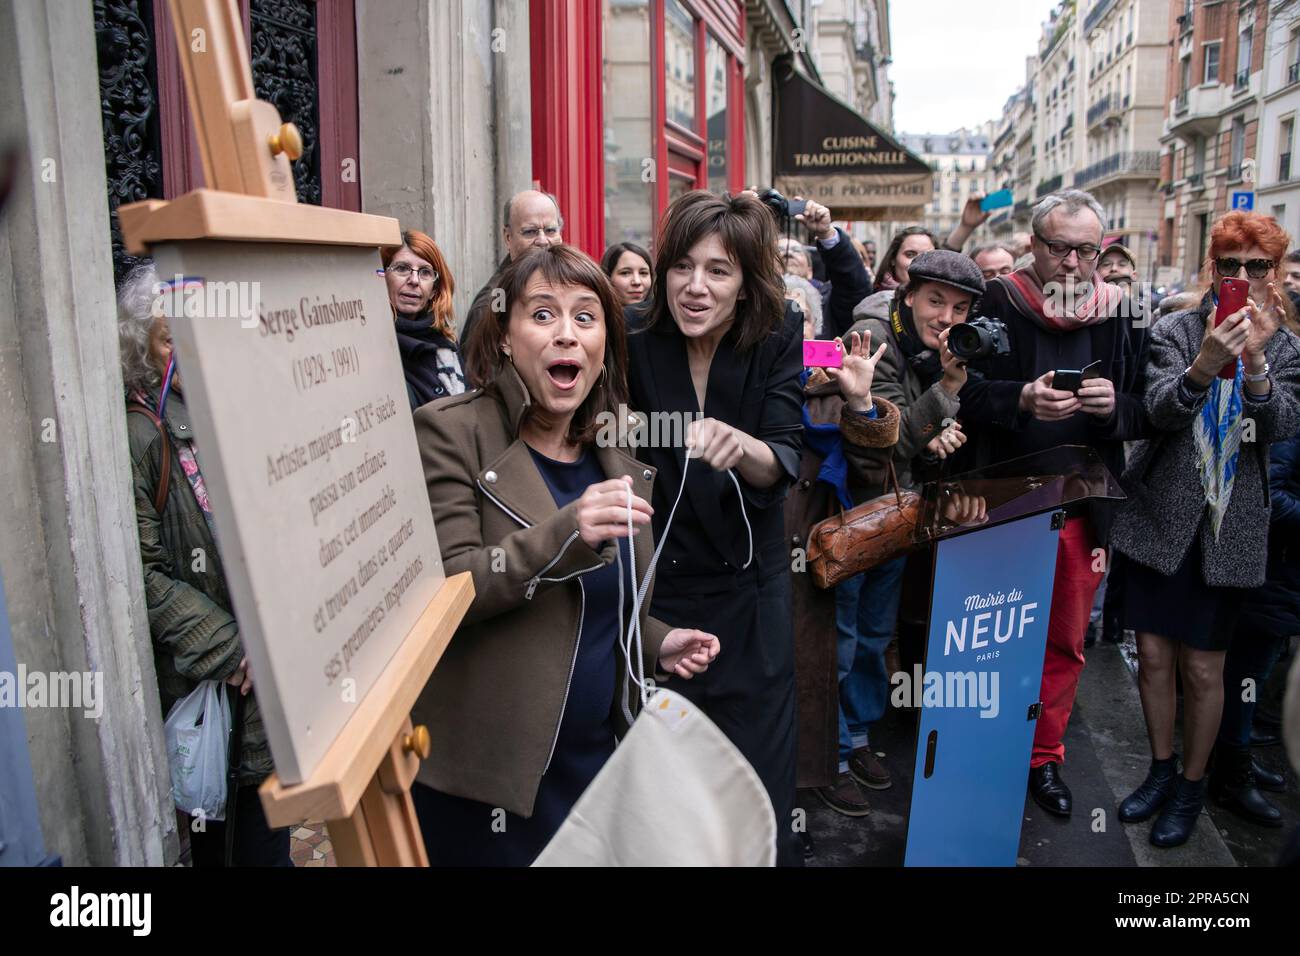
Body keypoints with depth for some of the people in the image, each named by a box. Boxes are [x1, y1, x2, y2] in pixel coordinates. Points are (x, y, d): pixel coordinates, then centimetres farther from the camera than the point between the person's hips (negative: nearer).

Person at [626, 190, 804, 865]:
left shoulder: (776, 344, -8)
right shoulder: (636, 350, -8)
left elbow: (785, 464, -22)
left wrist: (741, 445, -42)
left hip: (750, 588, 0)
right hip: (660, 586, 1)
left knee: (759, 783, 9)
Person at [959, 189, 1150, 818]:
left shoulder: (1120, 314, 4)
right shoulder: (998, 304, -3)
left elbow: (1146, 414, 6)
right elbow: (965, 393, -9)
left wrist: (1115, 405, -16)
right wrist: (1021, 399, -26)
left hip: (1081, 507, 3)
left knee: (1065, 641, 12)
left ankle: (1044, 757, 30)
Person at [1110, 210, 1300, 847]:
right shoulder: (1176, 331, 0)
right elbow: (1160, 409, -16)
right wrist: (1203, 366, -35)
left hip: (1229, 529, 0)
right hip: (1160, 516, 0)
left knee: (1203, 668, 5)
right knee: (1153, 655, 8)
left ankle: (1191, 784, 26)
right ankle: (1161, 768, 30)